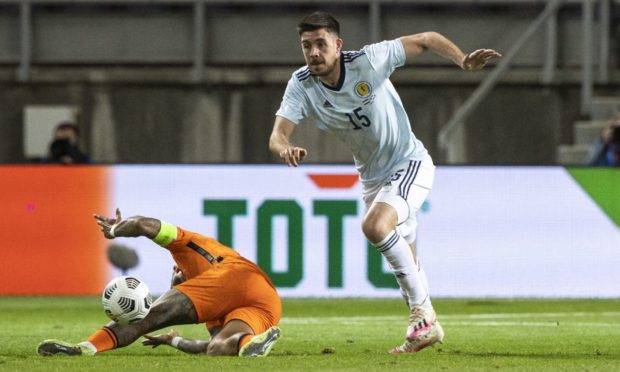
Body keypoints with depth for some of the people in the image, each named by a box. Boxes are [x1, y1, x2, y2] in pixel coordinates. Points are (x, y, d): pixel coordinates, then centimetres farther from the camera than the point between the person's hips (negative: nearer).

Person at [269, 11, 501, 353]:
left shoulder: (369, 61, -22)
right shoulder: (301, 85, -12)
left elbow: (426, 40, -13)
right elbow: (277, 135, -23)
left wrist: (463, 61, -30)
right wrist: (284, 148, -47)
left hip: (410, 163, -6)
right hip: (373, 178, 6)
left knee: (375, 226, -29)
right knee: (405, 263, 15)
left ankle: (422, 310, -17)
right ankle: (426, 326, 35)